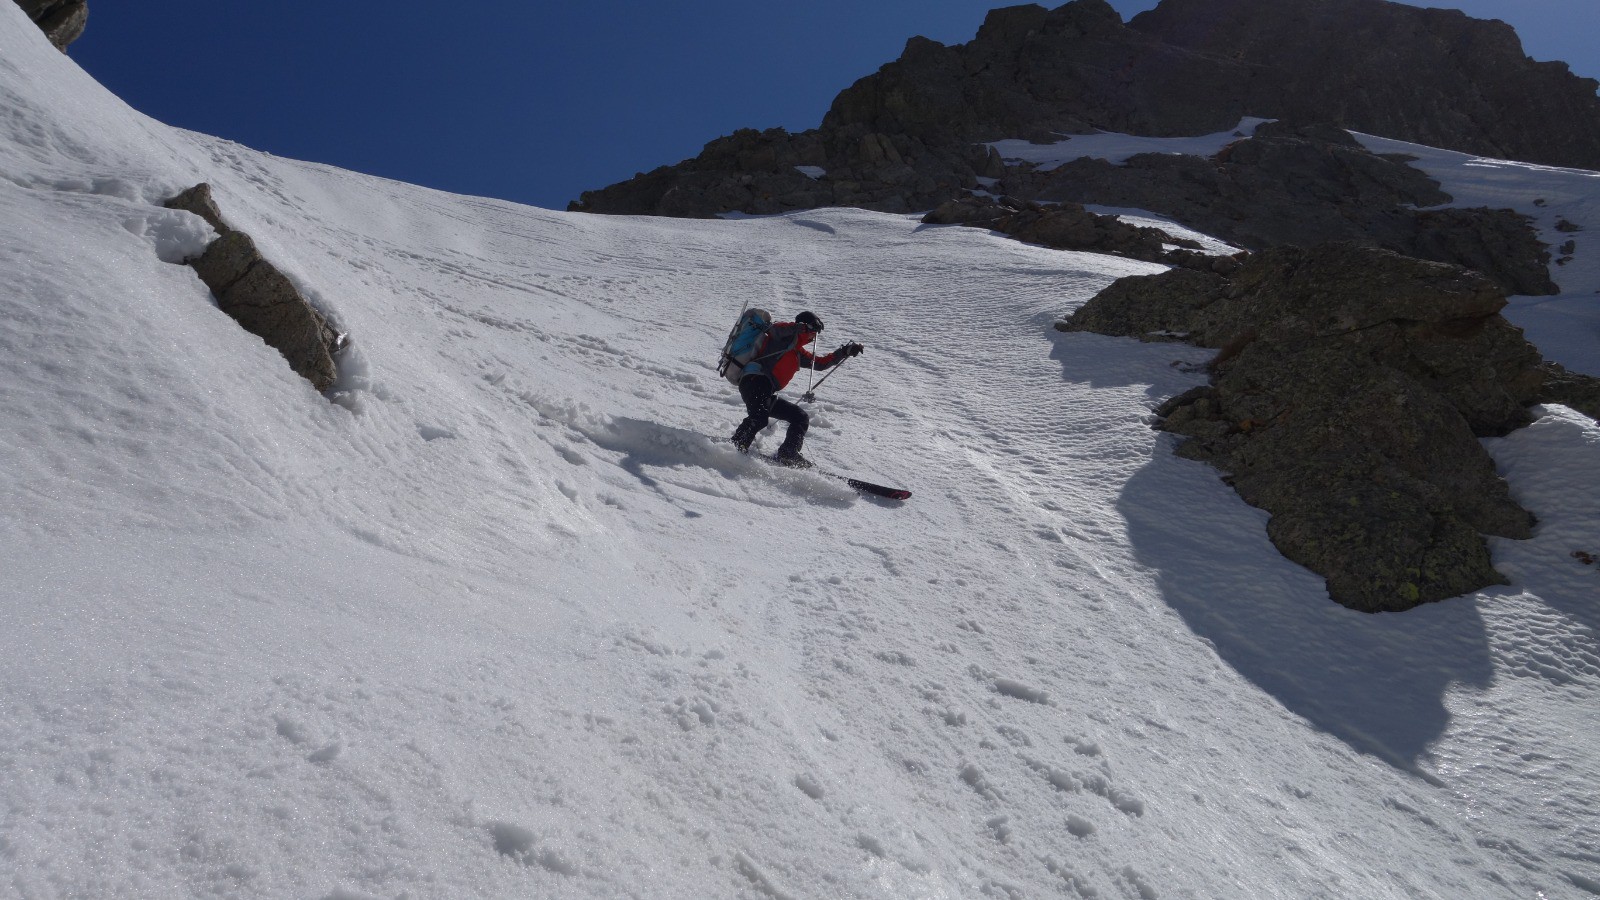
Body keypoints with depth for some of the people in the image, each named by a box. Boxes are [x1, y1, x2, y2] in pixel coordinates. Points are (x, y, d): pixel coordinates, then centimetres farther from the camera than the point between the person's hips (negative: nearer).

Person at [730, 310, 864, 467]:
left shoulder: (798, 353, 31)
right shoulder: (786, 336, 7)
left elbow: (821, 363, 38)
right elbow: (776, 329, -17)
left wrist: (845, 351, 32)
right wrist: (801, 327, -30)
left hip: (768, 395, 10)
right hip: (755, 380, -10)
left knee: (801, 418, 10)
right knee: (760, 417, -35)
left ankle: (788, 454, -4)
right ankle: (736, 447, -36)